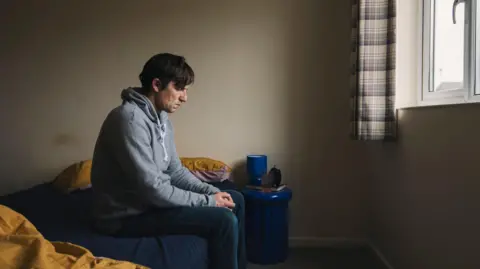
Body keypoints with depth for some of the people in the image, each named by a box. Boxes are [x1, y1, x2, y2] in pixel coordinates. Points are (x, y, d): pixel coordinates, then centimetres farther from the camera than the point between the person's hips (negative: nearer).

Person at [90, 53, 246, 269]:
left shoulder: (161, 117, 6)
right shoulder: (130, 119, -24)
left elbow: (176, 171, 11)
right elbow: (151, 188, -27)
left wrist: (212, 192, -4)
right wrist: (207, 201, -19)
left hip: (153, 199, 10)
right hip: (128, 215, -10)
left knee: (235, 200, 11)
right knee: (223, 220, -22)